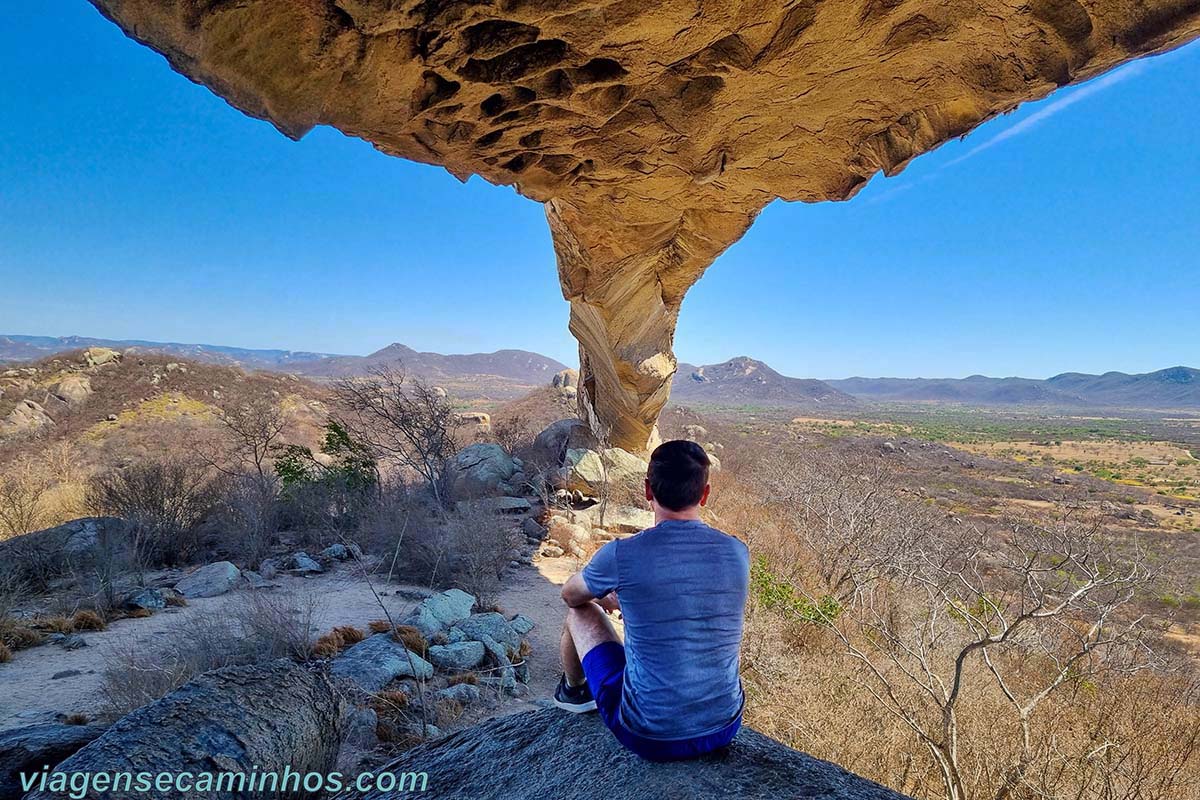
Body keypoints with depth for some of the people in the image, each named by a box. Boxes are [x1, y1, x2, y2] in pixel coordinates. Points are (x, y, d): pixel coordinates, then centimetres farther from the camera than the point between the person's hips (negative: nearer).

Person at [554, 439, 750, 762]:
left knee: (580, 612, 17)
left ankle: (574, 691, 46)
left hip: (649, 738, -3)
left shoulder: (620, 555, -19)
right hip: (725, 729, 4)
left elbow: (570, 595, 4)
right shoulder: (738, 553, -7)